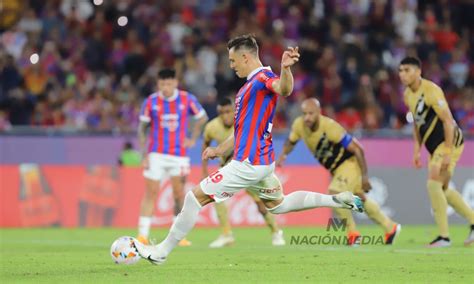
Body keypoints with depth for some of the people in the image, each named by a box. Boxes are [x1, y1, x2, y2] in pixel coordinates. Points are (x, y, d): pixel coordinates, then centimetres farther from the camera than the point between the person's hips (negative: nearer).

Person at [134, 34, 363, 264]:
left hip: (248, 163, -11)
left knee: (196, 196, -6)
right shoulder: (250, 84, 17)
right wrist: (220, 150, 29)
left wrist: (285, 68, -59)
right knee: (278, 205, 25)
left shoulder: (263, 77, -14)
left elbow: (284, 89, -39)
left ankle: (162, 251, 0)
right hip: (262, 161, 11)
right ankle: (337, 200, 20)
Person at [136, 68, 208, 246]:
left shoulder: (187, 99, -2)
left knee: (179, 195, 1)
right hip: (156, 154, -1)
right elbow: (142, 129, 2)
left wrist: (193, 139, 5)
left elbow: (202, 118, 13)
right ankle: (142, 235, -7)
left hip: (179, 154, 1)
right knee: (151, 192, -7)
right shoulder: (151, 102, -3)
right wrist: (144, 155, -5)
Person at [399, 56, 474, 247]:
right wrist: (417, 150, 13)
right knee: (443, 189, 13)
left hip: (449, 142, -9)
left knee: (433, 184, -16)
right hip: (434, 145, 9)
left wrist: (447, 153, -25)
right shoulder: (408, 95, 7)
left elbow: (448, 121, -22)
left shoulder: (431, 91, -20)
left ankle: (444, 237, -11)